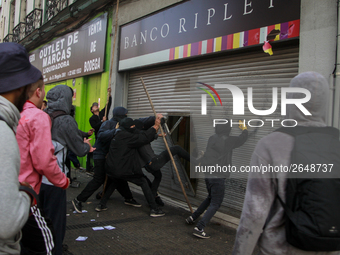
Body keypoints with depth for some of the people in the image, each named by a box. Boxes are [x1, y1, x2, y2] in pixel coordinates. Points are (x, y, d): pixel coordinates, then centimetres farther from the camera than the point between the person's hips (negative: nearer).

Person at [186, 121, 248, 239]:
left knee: (211, 198, 27)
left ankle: (192, 218, 31)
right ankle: (199, 228, -8)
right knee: (215, 204, 0)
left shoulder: (212, 138, 6)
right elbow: (241, 139, 3)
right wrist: (244, 129, 25)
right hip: (217, 176, -8)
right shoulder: (227, 141, -13)